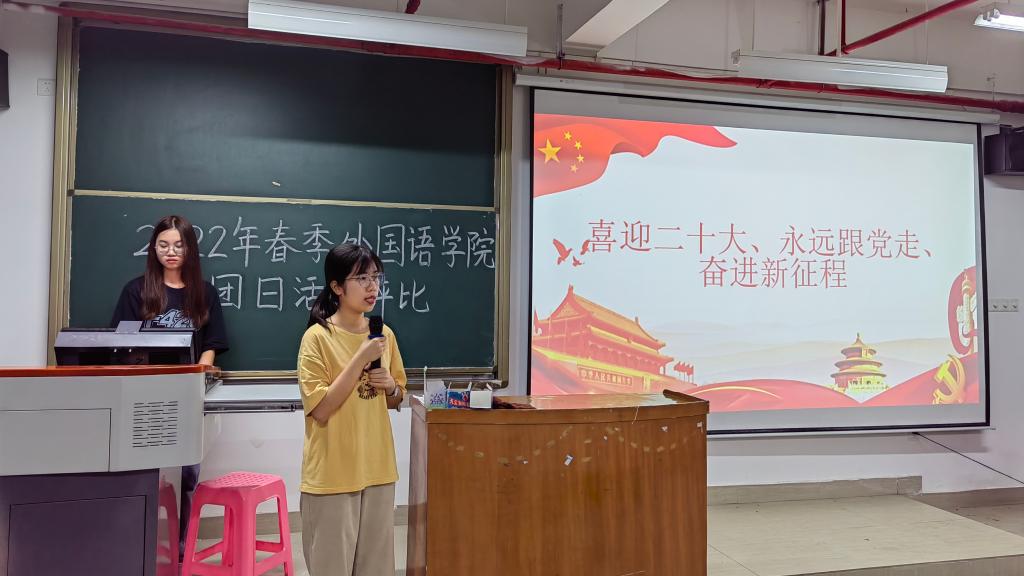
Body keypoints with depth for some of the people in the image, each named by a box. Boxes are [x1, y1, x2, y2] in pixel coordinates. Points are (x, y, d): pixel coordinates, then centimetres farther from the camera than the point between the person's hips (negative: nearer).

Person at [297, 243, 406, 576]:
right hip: (332, 473, -5)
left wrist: (391, 388, -7)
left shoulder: (384, 335, 5)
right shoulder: (318, 337, -12)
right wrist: (360, 359, -21)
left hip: (377, 469, 5)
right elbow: (320, 411, -17)